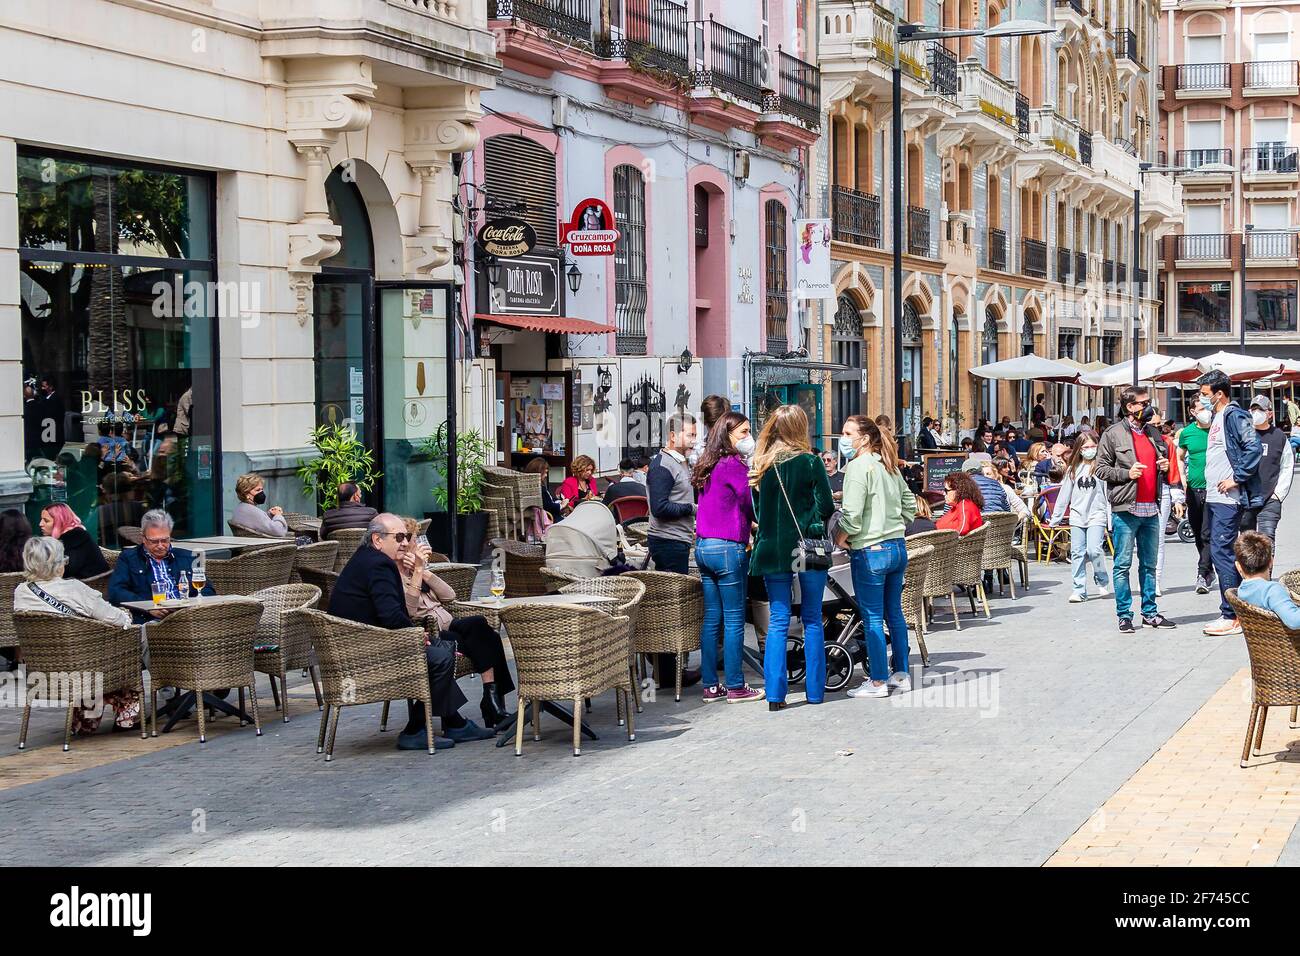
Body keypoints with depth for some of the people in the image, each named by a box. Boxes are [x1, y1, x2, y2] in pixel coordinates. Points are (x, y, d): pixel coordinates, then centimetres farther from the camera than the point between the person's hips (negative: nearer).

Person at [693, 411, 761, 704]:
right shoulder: (733, 465, -13)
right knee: (734, 619, -2)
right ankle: (735, 687, 2)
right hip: (728, 548, -8)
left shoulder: (708, 466, 13)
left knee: (712, 618, 10)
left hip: (703, 546, 8)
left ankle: (710, 685, 13)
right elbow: (753, 505, -12)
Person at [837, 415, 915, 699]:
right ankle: (901, 674, 22)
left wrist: (842, 536, -5)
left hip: (870, 550, -8)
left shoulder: (859, 466, -14)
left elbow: (852, 512, -20)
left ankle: (878, 682, 3)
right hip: (898, 547, 8)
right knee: (894, 613, 16)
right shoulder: (889, 465, 11)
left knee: (872, 619, -1)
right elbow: (909, 503, 19)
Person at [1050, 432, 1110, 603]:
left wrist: (1111, 520, -10)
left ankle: (1102, 581, 11)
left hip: (1096, 515, -4)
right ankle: (1079, 590, 7)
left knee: (1094, 550, -14)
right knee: (1077, 553, 1)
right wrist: (1055, 518, 12)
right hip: (1077, 516, 4)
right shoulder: (1073, 469, 11)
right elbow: (1064, 494, 14)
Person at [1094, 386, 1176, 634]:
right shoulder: (1113, 434, -2)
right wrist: (1126, 474, -17)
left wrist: (1165, 468, 6)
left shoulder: (1153, 433, 16)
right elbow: (1100, 468, -4)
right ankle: (1124, 615, 4)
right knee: (1123, 565, -2)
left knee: (1149, 564, 11)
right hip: (1125, 509, -6)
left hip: (1151, 509, 6)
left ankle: (1150, 612, 18)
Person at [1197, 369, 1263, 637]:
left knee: (1222, 552, -10)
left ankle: (1232, 617, -6)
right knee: (1221, 552, 12)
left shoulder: (1234, 416, -12)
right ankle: (1238, 611, 17)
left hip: (1227, 499, -10)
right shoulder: (1217, 418, 18)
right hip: (1213, 497, 10)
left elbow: (1254, 448, -22)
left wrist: (1237, 479, -19)